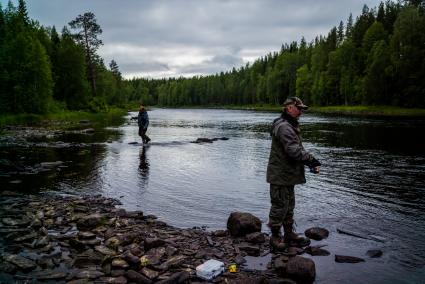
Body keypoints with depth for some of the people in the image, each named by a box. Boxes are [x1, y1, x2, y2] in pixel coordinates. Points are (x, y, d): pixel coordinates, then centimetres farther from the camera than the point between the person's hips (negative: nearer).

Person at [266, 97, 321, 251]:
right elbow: (294, 151, -28)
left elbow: (297, 149, 19)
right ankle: (275, 237, 13)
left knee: (289, 205, 20)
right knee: (279, 206, 0)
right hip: (280, 176, -11)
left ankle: (289, 234, 32)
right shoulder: (284, 127, -20)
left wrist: (309, 161, 8)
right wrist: (311, 160, -22)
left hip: (287, 174, 11)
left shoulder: (290, 126, 17)